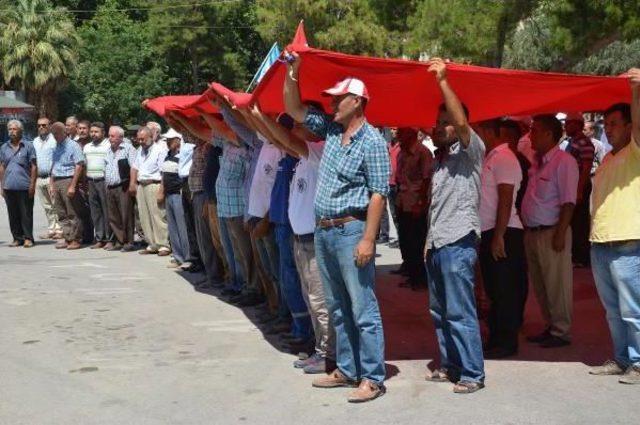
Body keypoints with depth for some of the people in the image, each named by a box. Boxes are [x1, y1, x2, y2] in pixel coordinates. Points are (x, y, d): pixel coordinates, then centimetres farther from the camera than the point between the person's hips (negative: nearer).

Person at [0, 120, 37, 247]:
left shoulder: (28, 146, 1)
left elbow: (33, 166, 0)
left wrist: (32, 184, -7)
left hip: (25, 187, -4)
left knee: (26, 214, -1)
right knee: (13, 215, 7)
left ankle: (28, 238, 5)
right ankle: (17, 238, 14)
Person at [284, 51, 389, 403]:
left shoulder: (372, 142, -11)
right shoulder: (331, 130, 11)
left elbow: (379, 194, -16)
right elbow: (294, 110, 20)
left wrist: (368, 239, -21)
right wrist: (292, 73, 7)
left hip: (351, 231, -8)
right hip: (323, 231, 8)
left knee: (363, 310, -4)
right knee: (338, 308, 15)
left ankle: (372, 378, 1)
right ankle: (347, 370, 24)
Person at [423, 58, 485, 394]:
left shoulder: (470, 150, -4)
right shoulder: (440, 158, 19)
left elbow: (462, 122, -25)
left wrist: (443, 81, -24)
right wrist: (429, 240, 17)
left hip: (458, 243, -8)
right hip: (436, 243, 9)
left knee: (460, 313, -8)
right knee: (440, 312, 13)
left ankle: (472, 374, -1)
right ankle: (450, 366, 22)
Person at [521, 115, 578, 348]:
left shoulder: (564, 161, -11)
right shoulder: (537, 162, 13)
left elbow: (568, 202, -16)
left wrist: (560, 234, -20)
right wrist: (526, 228, 9)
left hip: (551, 232, -8)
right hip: (532, 232, 8)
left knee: (556, 285, 0)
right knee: (539, 284, 14)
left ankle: (561, 331, 10)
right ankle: (550, 327, 26)